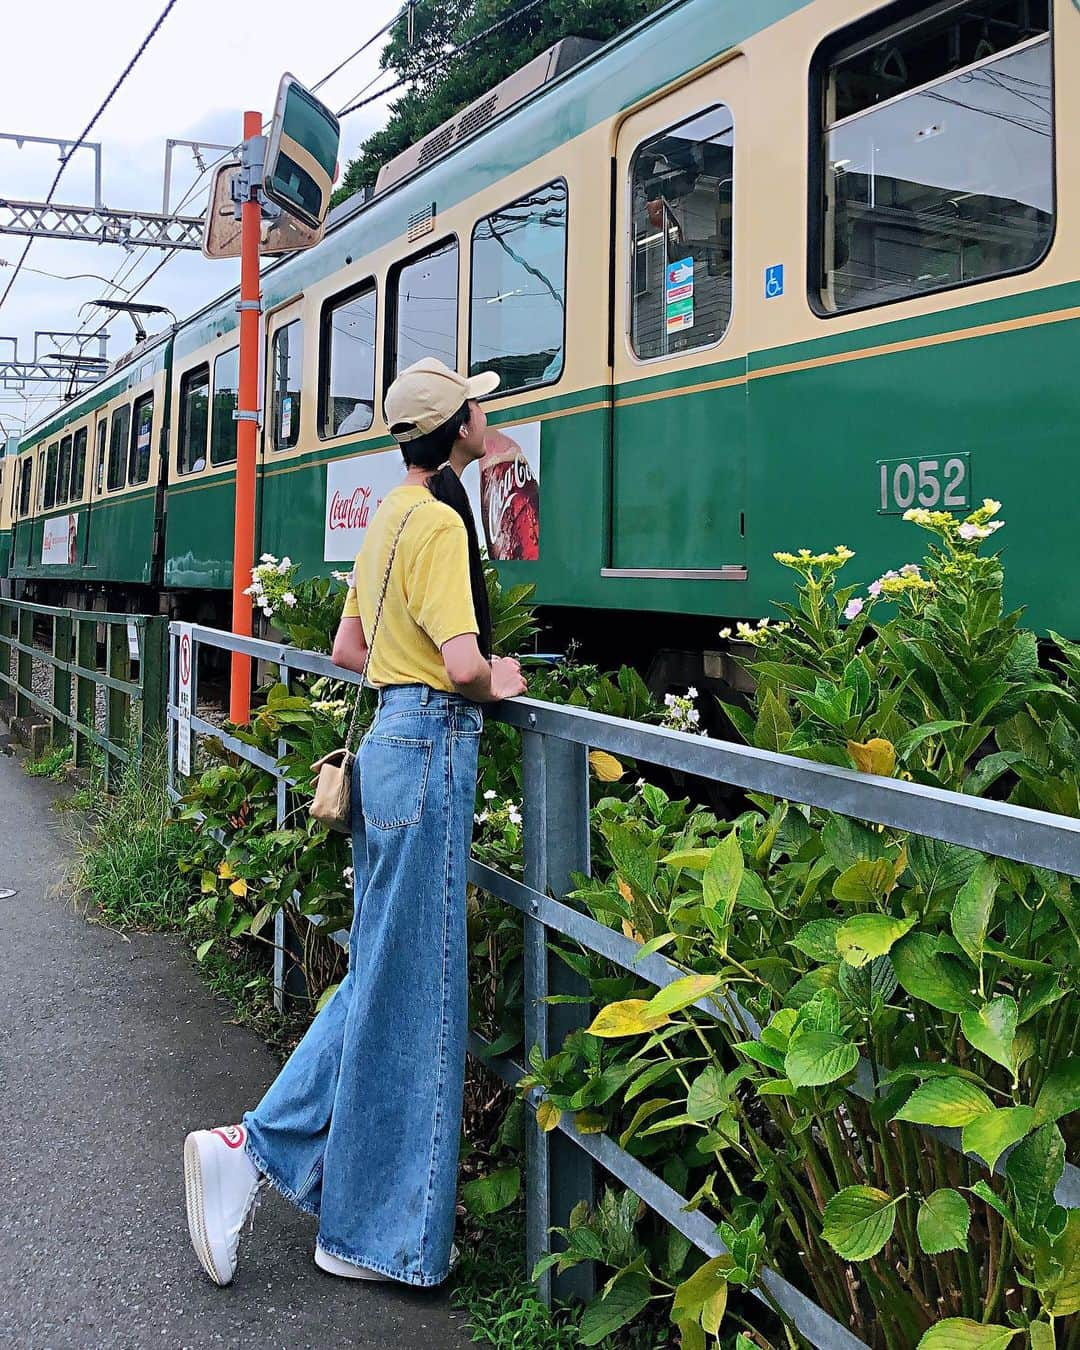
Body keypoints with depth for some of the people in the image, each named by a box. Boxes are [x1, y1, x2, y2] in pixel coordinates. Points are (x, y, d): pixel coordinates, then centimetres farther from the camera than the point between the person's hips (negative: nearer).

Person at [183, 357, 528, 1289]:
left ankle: (254, 1148, 19)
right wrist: (492, 684, -5)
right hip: (432, 750, -9)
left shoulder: (391, 516, 15)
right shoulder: (438, 521, -14)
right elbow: (463, 662, -24)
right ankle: (376, 1237, 16)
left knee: (382, 977, 17)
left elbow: (348, 650, 22)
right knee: (412, 992, 1)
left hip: (392, 741, 9)